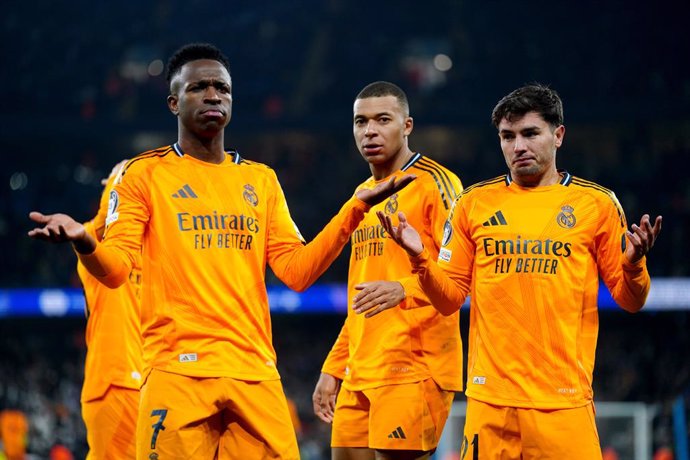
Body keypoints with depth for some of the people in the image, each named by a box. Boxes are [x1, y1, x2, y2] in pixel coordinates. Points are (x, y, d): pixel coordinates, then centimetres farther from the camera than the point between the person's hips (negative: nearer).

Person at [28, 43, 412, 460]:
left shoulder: (261, 180, 17)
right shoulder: (144, 174, 5)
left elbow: (297, 271, 11)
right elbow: (116, 268, -5)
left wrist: (354, 210, 1)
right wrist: (83, 243, -27)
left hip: (255, 373, 4)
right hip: (178, 373, -4)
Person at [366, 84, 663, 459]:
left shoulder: (597, 203, 5)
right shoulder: (474, 203, 10)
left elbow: (630, 301, 7)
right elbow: (449, 298, 12)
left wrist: (633, 264, -13)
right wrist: (420, 258, -5)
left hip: (565, 401, -1)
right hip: (490, 400, 2)